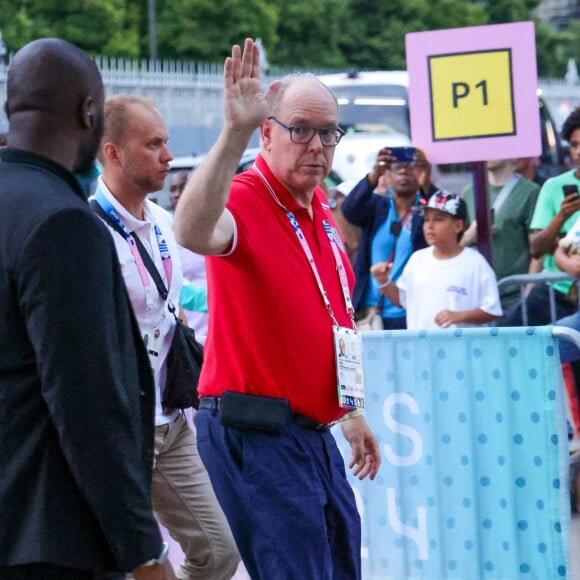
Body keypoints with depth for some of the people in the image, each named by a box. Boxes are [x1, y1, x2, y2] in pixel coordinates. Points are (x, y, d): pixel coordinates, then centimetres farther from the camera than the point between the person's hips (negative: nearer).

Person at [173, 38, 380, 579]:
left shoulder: (320, 209, 12)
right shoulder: (244, 199, -15)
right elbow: (193, 231, -42)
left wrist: (352, 414, 28)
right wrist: (233, 134, -50)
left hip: (314, 433, 9)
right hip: (255, 434, -9)